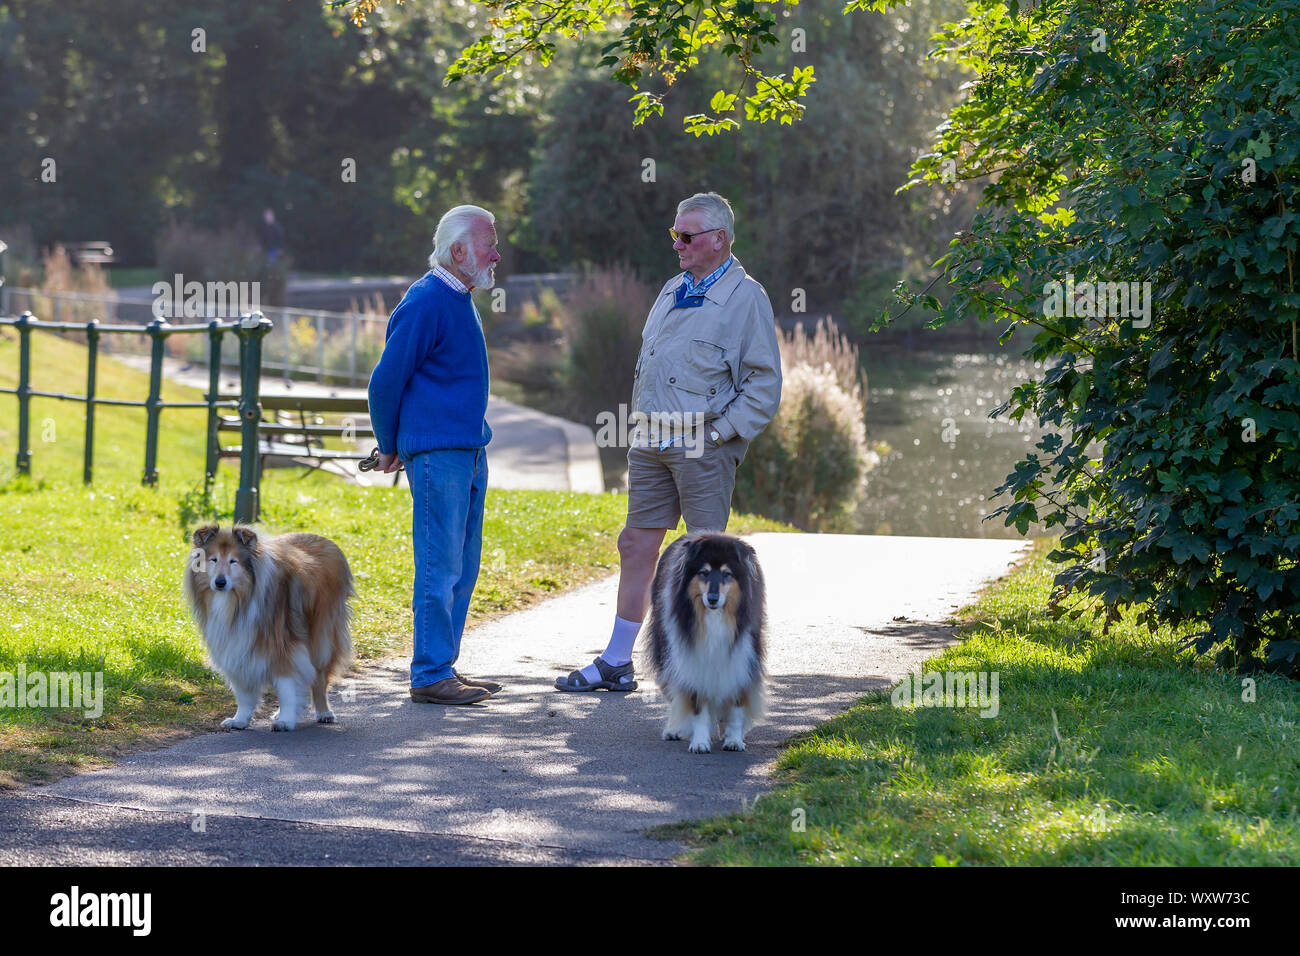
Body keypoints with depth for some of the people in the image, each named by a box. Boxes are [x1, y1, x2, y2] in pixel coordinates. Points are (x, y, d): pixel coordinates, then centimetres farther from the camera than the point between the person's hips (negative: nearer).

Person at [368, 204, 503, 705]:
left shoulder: (461, 300, 16)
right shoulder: (425, 302, -13)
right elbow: (386, 379, -12)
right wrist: (390, 448, -1)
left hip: (469, 450, 9)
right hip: (436, 452, -9)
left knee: (462, 567, 11)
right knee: (440, 565, -8)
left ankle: (443, 668, 17)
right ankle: (429, 676, -5)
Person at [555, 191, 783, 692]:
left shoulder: (746, 297, -6)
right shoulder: (672, 291, 17)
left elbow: (765, 382, -9)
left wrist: (721, 431, -14)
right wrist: (641, 419, 12)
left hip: (703, 448, -7)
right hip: (652, 441, 7)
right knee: (637, 547, 8)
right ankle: (615, 664, 13)